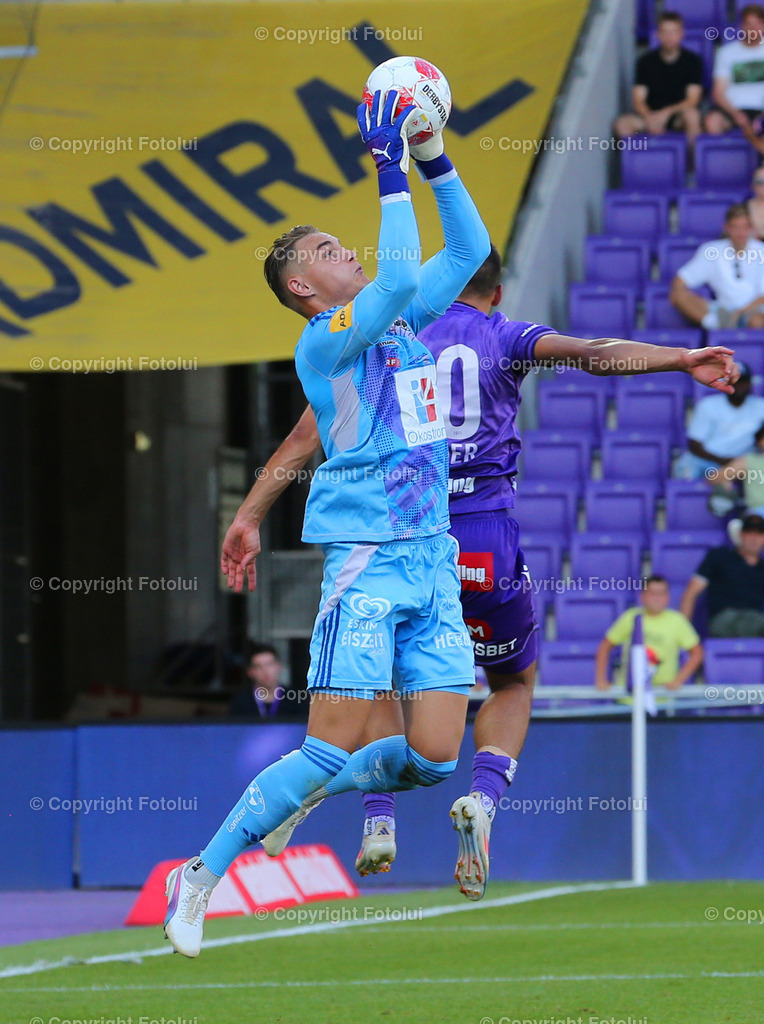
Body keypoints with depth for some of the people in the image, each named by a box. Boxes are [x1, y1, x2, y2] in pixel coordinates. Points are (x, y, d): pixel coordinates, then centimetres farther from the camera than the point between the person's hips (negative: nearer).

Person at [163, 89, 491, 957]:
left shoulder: (401, 322, 15)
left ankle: (292, 799, 24)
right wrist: (392, 172, -20)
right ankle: (200, 877, 2)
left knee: (435, 754, -1)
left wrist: (434, 158, 8)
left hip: (431, 558, 7)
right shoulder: (324, 340, -8)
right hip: (365, 558, -7)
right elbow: (399, 276, -24)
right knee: (331, 748, -11)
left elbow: (469, 249, 19)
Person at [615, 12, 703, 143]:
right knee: (623, 124, -27)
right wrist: (649, 118, -24)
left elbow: (692, 100, -8)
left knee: (691, 114, -37)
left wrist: (666, 112, -23)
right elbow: (638, 100, -2)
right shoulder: (646, 61, 3)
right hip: (652, 114, 2)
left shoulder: (692, 61, -2)